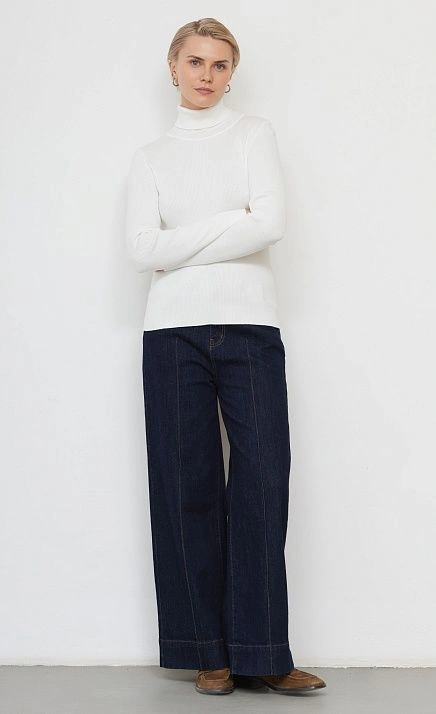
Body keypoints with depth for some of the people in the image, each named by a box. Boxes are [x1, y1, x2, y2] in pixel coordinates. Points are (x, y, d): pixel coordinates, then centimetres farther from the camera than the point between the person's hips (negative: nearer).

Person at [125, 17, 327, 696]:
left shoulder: (254, 133, 11)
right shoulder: (151, 156, 14)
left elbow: (272, 224, -6)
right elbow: (144, 249, -1)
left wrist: (182, 247, -4)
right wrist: (233, 222, -5)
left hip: (250, 325, -1)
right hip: (174, 330, 1)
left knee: (262, 481, -7)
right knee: (188, 485, -1)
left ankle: (261, 654, -3)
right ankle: (211, 652, 6)